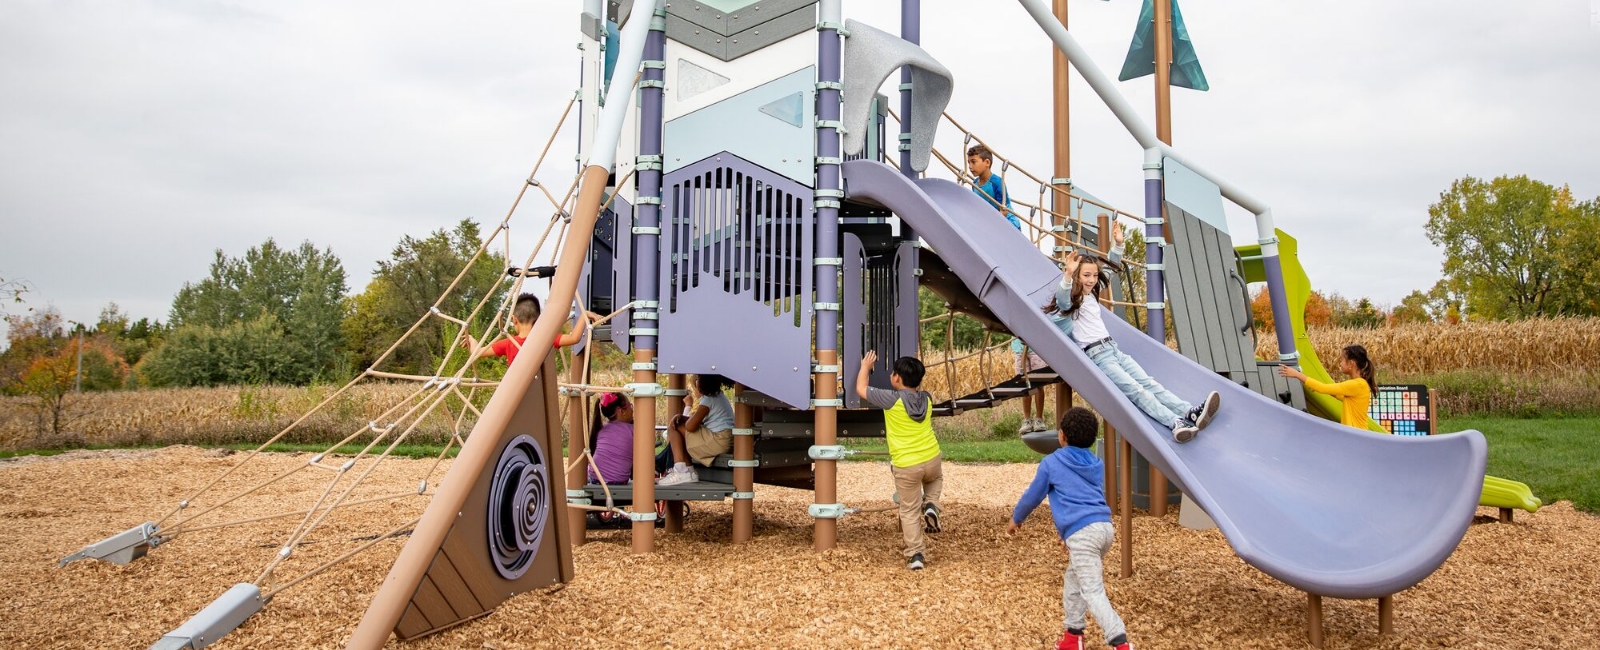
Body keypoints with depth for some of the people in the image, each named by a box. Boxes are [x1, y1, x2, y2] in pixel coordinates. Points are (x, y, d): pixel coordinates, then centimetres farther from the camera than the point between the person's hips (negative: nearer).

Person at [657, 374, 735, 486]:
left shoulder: (708, 399, -12)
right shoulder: (718, 396, 19)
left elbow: (690, 426, -18)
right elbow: (696, 420, 22)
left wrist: (690, 417, 5)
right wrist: (680, 417, 4)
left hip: (719, 440, -10)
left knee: (674, 429, -1)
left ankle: (681, 472, -8)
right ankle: (688, 471, 7)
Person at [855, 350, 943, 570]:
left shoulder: (892, 399, -12)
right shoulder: (926, 398, 3)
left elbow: (861, 389, 2)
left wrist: (865, 367, 16)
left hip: (906, 467, -4)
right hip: (932, 459, 4)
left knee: (910, 512, 9)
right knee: (936, 479, 37)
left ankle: (916, 555, 7)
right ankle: (931, 506, 10)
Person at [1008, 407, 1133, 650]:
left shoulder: (1051, 463, 4)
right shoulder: (1097, 464, 22)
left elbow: (1033, 496, 13)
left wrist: (1016, 519, 31)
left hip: (1081, 533, -7)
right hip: (1105, 526, 7)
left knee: (1093, 593, -9)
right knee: (1072, 578, 22)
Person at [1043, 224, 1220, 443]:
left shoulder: (1092, 293, 18)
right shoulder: (1069, 301, -5)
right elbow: (1061, 297, -30)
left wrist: (1117, 244, 6)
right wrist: (1067, 274, -48)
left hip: (1114, 349, 8)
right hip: (1096, 356, -7)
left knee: (1148, 383, -8)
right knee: (1135, 391, -20)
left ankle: (1191, 412, -22)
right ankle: (1176, 423, -33)